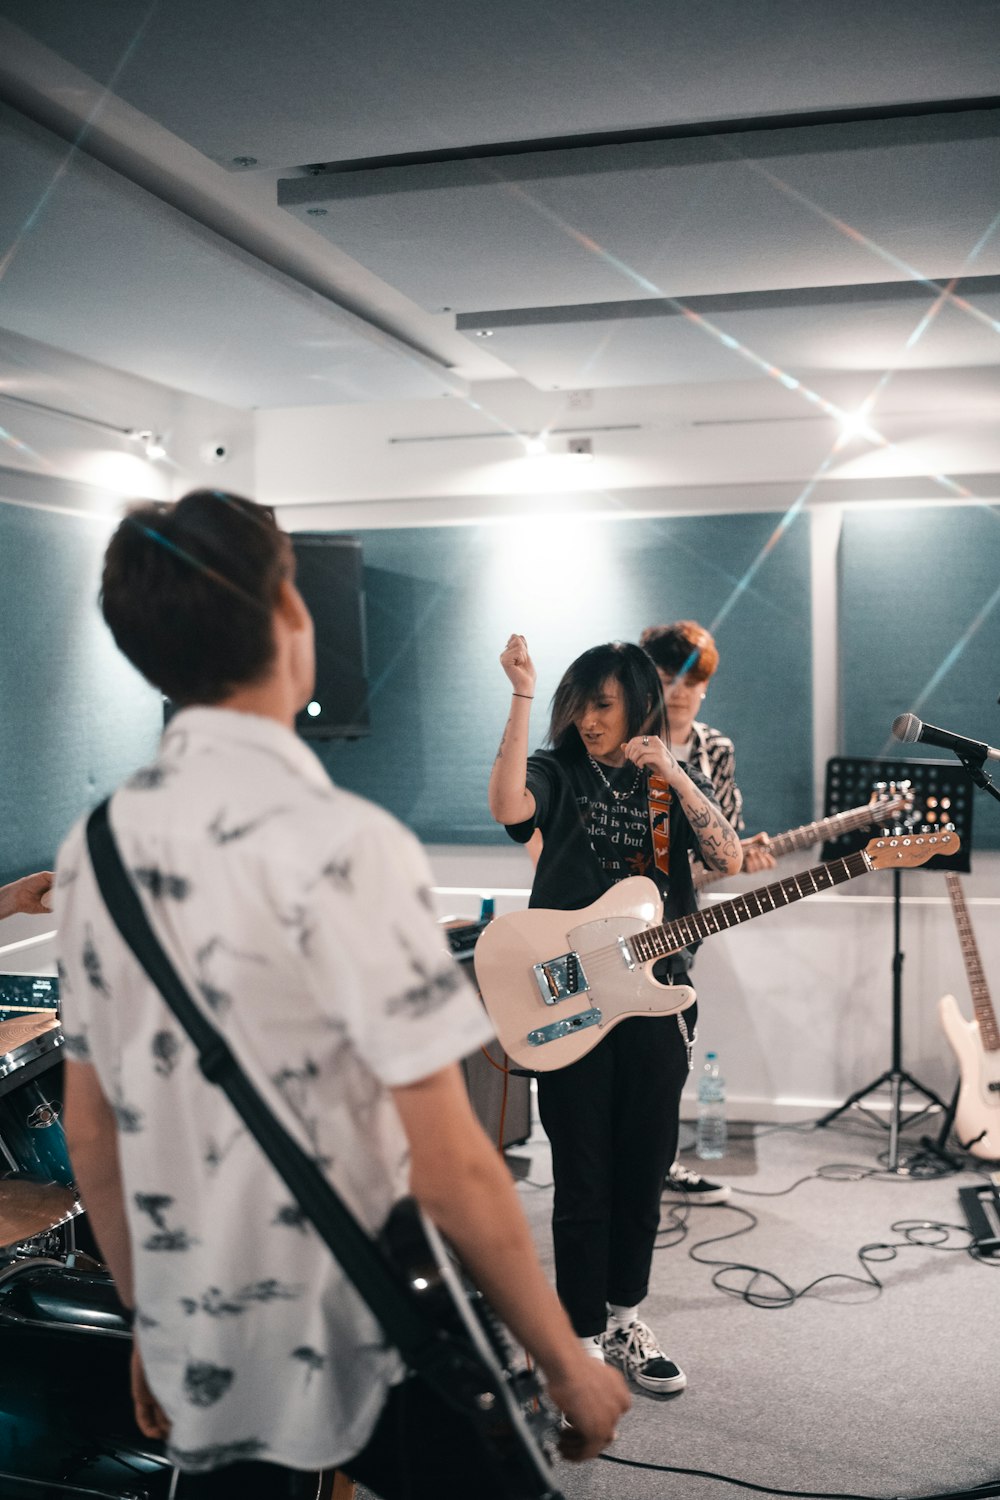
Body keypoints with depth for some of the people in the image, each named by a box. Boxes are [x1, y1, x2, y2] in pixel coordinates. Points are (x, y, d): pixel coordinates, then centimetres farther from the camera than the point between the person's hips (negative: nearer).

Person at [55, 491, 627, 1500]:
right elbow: (451, 1169, -22)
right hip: (367, 1354, -6)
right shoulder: (341, 844, -23)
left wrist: (150, 1320, 19)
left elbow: (90, 1131, 6)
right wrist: (566, 1361, -8)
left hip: (201, 1359, 6)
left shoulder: (96, 847, -3)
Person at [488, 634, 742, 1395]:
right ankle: (583, 1340, 18)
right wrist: (523, 696, -26)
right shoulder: (558, 772, 0)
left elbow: (730, 859, -10)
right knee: (583, 1183, 3)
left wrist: (673, 777, -18)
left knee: (644, 1173, 14)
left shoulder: (678, 781, 7)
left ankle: (623, 1319, 32)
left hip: (655, 1000, 3)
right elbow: (507, 807, -24)